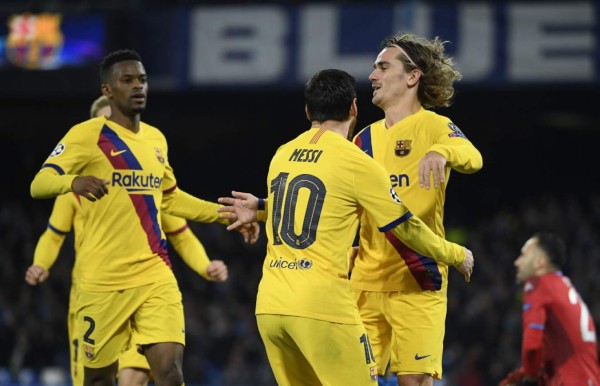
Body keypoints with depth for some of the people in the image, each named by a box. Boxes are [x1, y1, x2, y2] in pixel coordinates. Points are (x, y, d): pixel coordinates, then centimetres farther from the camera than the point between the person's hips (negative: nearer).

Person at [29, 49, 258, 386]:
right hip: (104, 280, -4)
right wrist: (74, 181, -36)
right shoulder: (87, 135, -5)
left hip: (155, 276, 4)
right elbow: (39, 185, -15)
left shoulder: (156, 139, 14)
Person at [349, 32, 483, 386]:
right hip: (365, 282, 6)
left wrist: (441, 152, -48)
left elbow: (472, 158, -24)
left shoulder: (432, 125, -3)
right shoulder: (366, 138, 16)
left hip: (416, 282, -6)